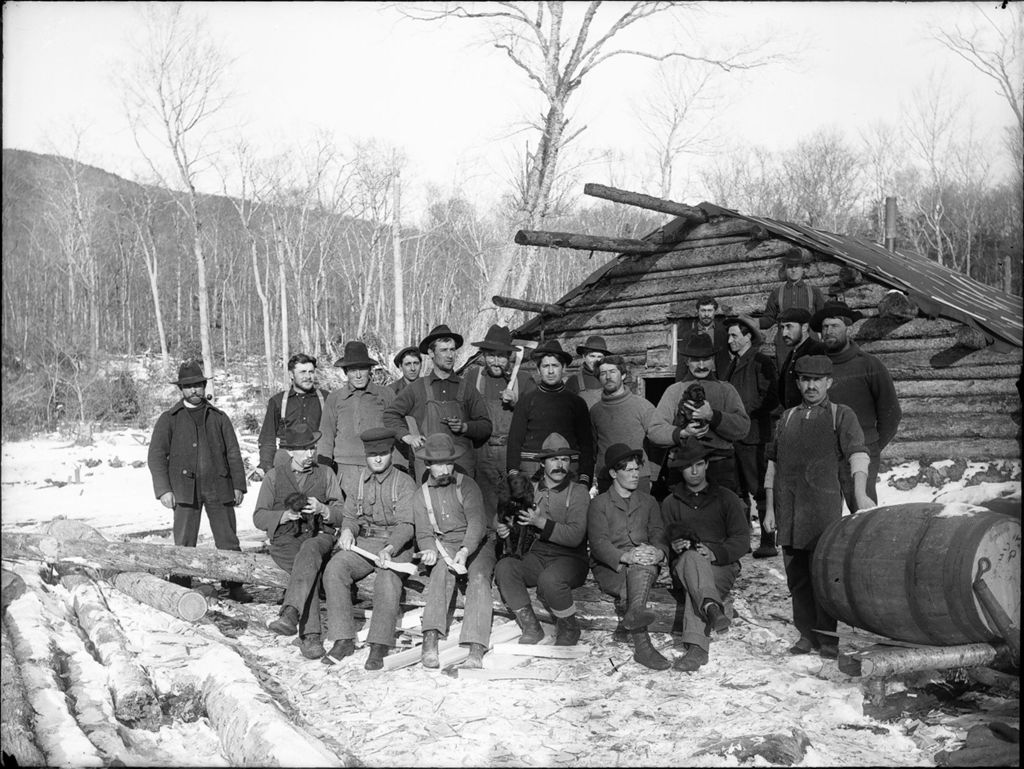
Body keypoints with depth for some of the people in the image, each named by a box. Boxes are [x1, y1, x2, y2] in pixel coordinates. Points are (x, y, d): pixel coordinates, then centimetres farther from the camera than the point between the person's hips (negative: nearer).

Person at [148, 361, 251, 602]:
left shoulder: (219, 417, 13)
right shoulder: (169, 419, 7)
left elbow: (233, 453, 13)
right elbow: (156, 456, 3)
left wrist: (239, 485, 6)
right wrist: (163, 490, -6)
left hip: (219, 488, 2)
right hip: (185, 489, -2)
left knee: (228, 541, 2)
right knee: (184, 545, -2)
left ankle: (234, 587, 9)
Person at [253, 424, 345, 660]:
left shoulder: (325, 474, 14)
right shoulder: (274, 477, 12)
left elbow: (342, 515, 8)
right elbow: (259, 517, 7)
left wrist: (322, 510, -14)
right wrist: (284, 516, -12)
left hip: (320, 536, 0)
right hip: (285, 540, 0)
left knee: (309, 550, -38)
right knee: (310, 570, -33)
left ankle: (290, 614, -54)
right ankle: (310, 635, -40)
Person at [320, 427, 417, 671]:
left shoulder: (404, 482, -1)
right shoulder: (359, 481, 13)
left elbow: (406, 525, -9)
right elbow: (349, 514, 19)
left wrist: (389, 549, -27)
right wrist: (347, 530, -6)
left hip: (396, 545, -4)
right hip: (362, 542, 4)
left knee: (388, 577, -36)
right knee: (334, 569, -25)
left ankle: (379, 646, -30)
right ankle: (343, 639, -21)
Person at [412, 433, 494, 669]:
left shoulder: (467, 485, -3)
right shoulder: (421, 496, 7)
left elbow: (477, 522, -16)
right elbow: (423, 534, 4)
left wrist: (465, 551, -35)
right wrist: (429, 550, -21)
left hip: (475, 544, -1)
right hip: (444, 546, 2)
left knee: (479, 578, -31)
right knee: (442, 570, -33)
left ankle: (476, 651, -42)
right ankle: (430, 638, -45)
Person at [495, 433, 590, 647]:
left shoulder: (578, 494, -4)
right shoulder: (531, 491, 10)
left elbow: (575, 537, -15)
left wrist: (542, 523, -20)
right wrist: (506, 531, -8)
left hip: (569, 559, -4)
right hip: (536, 556, 4)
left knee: (550, 579, -36)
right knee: (504, 567, -23)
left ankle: (569, 629, -7)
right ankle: (531, 629, -13)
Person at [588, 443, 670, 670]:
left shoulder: (648, 502, 21)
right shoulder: (600, 504, 9)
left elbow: (658, 534, 7)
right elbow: (598, 543, -7)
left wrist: (658, 552, -19)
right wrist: (626, 556, -27)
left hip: (643, 565, 2)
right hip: (608, 567, -2)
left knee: (644, 565, -35)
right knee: (629, 587, -34)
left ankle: (633, 614, -54)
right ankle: (642, 646, -41)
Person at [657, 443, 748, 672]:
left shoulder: (726, 498, 16)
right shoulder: (670, 503, 21)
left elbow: (742, 540, 5)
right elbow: (661, 543, 13)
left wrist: (715, 552, -15)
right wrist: (673, 547, -14)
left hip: (721, 566, 0)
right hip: (683, 566, 1)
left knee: (695, 586, -37)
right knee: (692, 557, -39)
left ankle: (696, 647, -54)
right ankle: (712, 607, -63)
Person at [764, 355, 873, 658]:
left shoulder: (842, 415, 7)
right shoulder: (787, 417, 19)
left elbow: (857, 453, -8)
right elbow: (773, 463, 19)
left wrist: (860, 493, -25)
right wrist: (769, 508, 14)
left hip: (823, 504, -4)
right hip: (788, 506, 4)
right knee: (796, 575, 6)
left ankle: (828, 638, 2)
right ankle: (806, 635, 15)